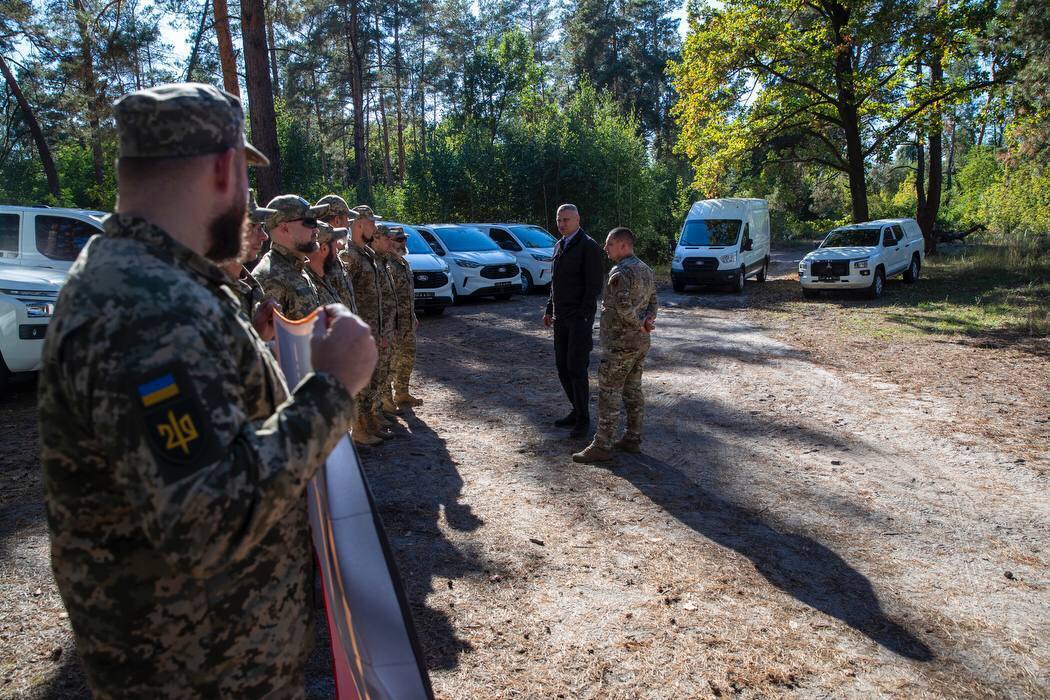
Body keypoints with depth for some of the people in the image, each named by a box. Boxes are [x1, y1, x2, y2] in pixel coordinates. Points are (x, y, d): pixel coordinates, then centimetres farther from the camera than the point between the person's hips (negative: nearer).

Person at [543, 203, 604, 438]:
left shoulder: (589, 247, -10)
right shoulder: (559, 246, 14)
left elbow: (594, 285, -15)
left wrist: (583, 317, -19)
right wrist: (549, 310, 15)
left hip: (580, 317, -8)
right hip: (561, 317, 8)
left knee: (576, 368, -8)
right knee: (562, 366, 9)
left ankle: (583, 419, 2)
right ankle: (577, 410, 22)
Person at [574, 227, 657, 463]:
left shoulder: (620, 272, -18)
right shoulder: (646, 269, 13)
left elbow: (624, 307, -27)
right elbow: (653, 301, 14)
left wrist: (639, 325, -12)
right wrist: (647, 321, -3)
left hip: (620, 344, -9)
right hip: (641, 343, 9)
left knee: (609, 393, -4)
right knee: (633, 390, 15)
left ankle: (602, 446, -1)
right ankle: (633, 439, 23)